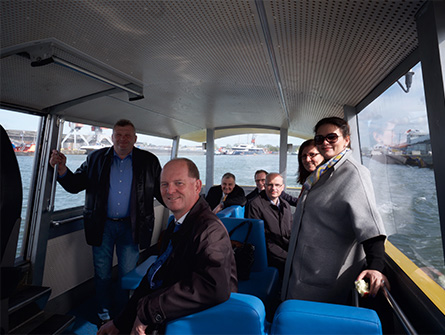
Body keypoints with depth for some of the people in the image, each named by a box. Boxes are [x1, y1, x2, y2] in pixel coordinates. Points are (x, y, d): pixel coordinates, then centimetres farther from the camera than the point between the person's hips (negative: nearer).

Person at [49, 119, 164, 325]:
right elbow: (75, 185, 3)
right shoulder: (96, 158, 1)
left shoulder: (148, 161, -3)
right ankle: (103, 313, 40)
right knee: (102, 273, 17)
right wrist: (62, 169, -15)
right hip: (102, 225, 2)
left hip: (131, 226, -1)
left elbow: (161, 192, -2)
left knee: (128, 274, 12)